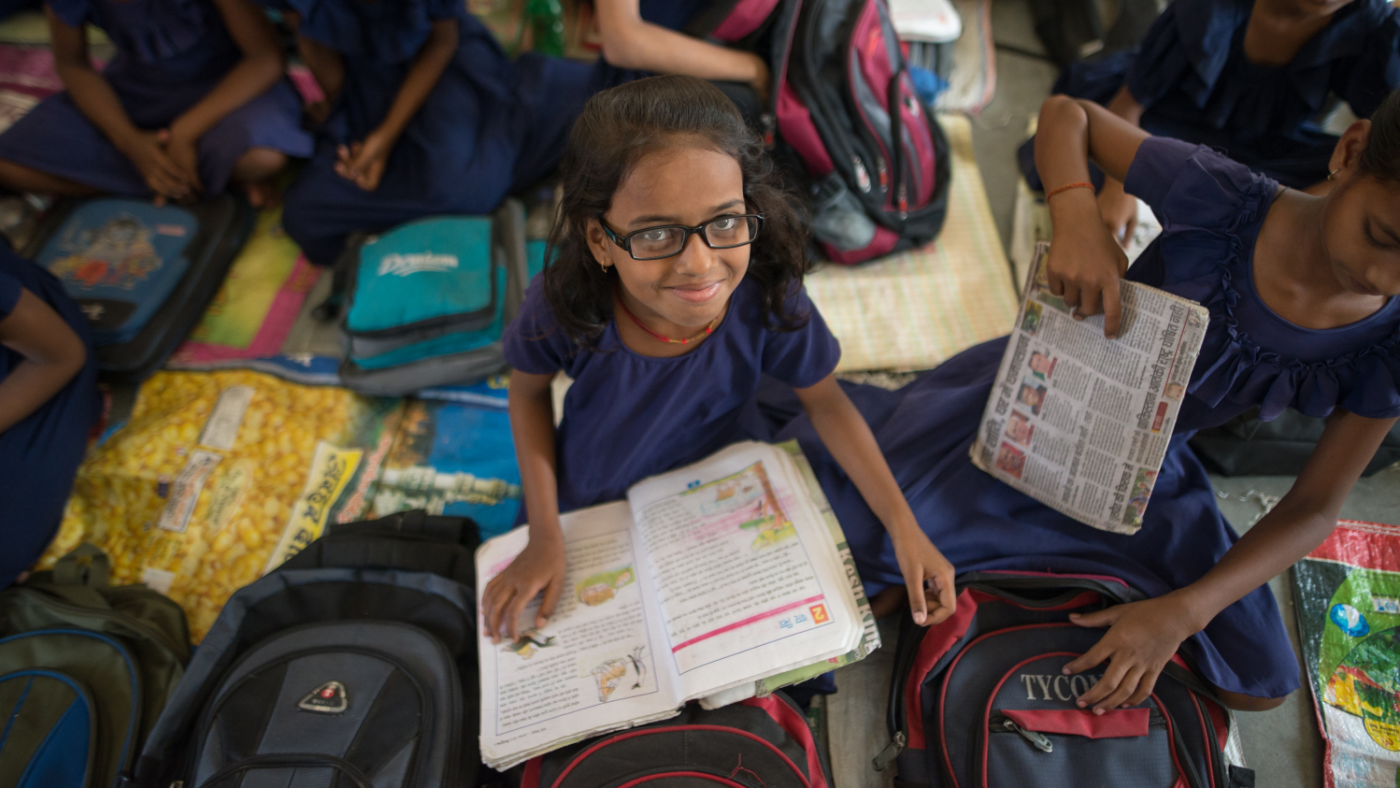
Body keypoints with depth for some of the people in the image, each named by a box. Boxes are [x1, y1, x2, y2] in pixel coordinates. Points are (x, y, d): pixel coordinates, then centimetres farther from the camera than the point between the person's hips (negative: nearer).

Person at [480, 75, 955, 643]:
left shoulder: (768, 296, -30)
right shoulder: (564, 303, -31)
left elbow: (826, 403, -13)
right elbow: (528, 389, -10)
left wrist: (905, 530, -17)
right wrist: (544, 539, -14)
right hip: (591, 503, 1)